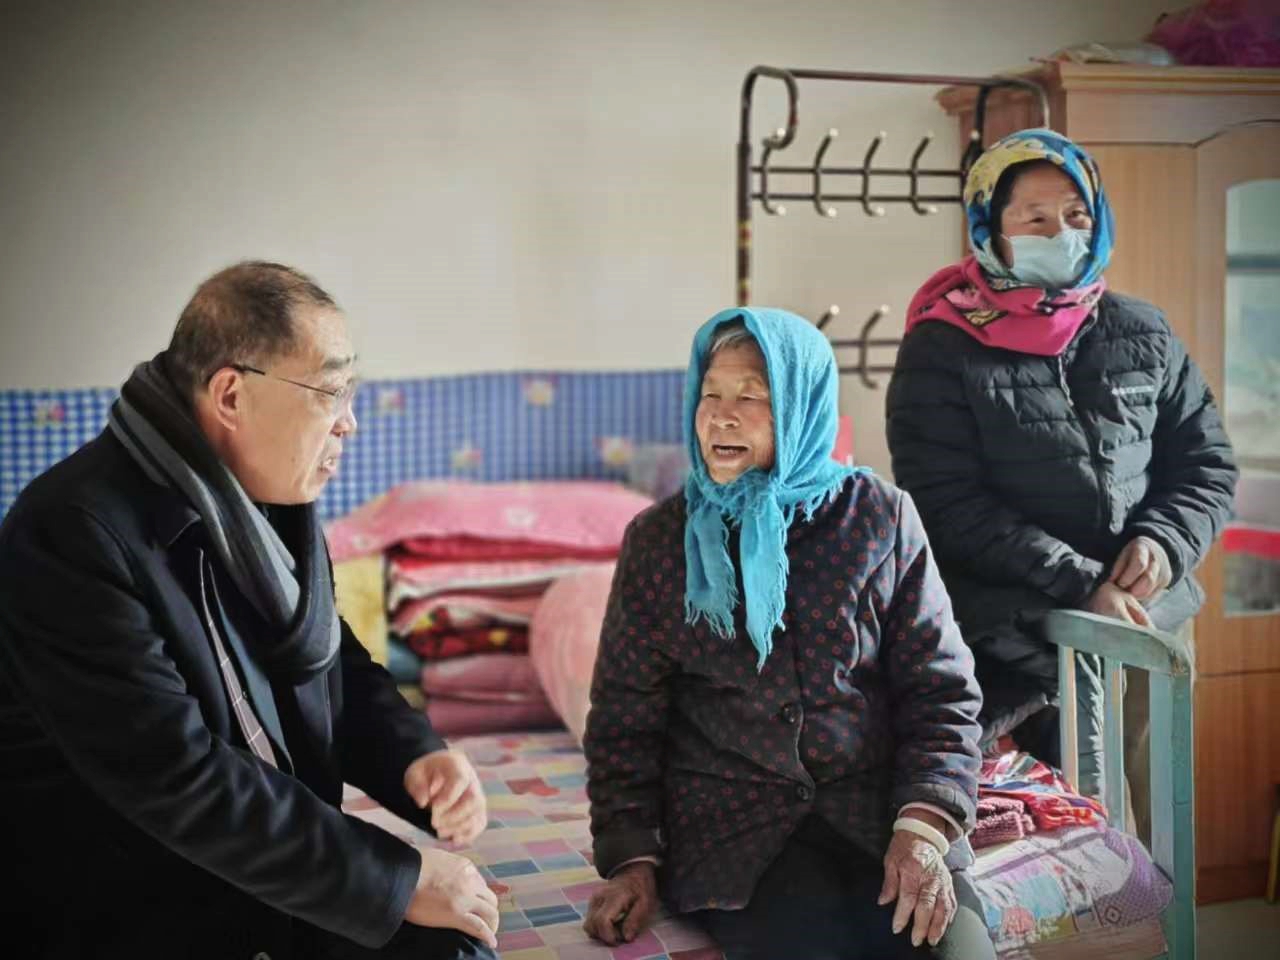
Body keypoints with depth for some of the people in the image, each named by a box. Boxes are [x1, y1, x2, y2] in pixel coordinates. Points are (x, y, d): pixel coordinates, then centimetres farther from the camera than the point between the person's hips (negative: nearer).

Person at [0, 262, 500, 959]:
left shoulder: (275, 497, 1)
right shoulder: (71, 531, -23)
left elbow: (338, 671, 11)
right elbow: (178, 779, -26)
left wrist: (415, 758, -11)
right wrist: (398, 879, -22)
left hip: (277, 860, 6)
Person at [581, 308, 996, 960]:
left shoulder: (880, 517, 3)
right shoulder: (657, 538, 5)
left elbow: (940, 691, 2)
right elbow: (624, 714, 7)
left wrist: (925, 825, -12)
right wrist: (633, 857, -4)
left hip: (881, 808, 1)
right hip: (734, 827, -1)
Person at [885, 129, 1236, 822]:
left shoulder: (1142, 335, 9)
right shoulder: (942, 351, -3)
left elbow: (1206, 462, 15)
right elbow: (949, 505, -10)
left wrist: (1165, 541, -7)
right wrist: (1082, 586, -16)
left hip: (1146, 615, 5)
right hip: (1012, 629, -4)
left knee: (1151, 811, 12)